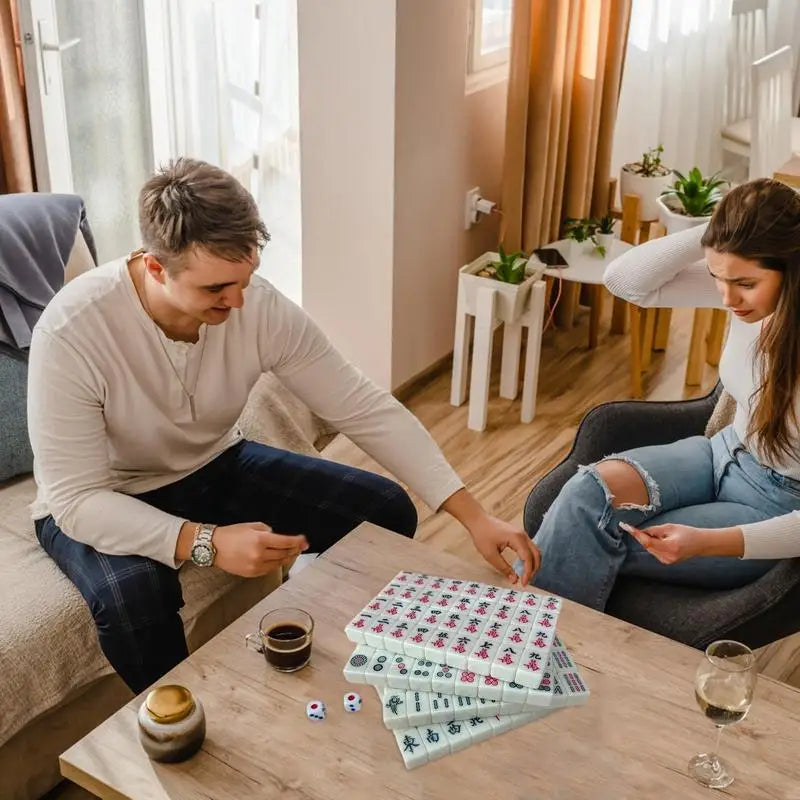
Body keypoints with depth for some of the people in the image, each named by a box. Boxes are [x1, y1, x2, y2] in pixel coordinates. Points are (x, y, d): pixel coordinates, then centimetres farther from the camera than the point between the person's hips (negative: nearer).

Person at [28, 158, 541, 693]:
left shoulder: (262, 306, -22)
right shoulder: (71, 331, -32)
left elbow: (367, 410, -18)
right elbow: (75, 499, -30)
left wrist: (473, 515, -24)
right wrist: (207, 543, -45)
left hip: (216, 469, 4)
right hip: (100, 502, -4)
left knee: (386, 511, -5)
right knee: (133, 596, -37)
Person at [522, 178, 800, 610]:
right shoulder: (745, 292, -10)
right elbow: (624, 278, -12)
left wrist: (707, 542, -34)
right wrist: (716, 231, -23)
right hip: (725, 453, 5)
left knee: (597, 548, -20)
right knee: (601, 484, -24)